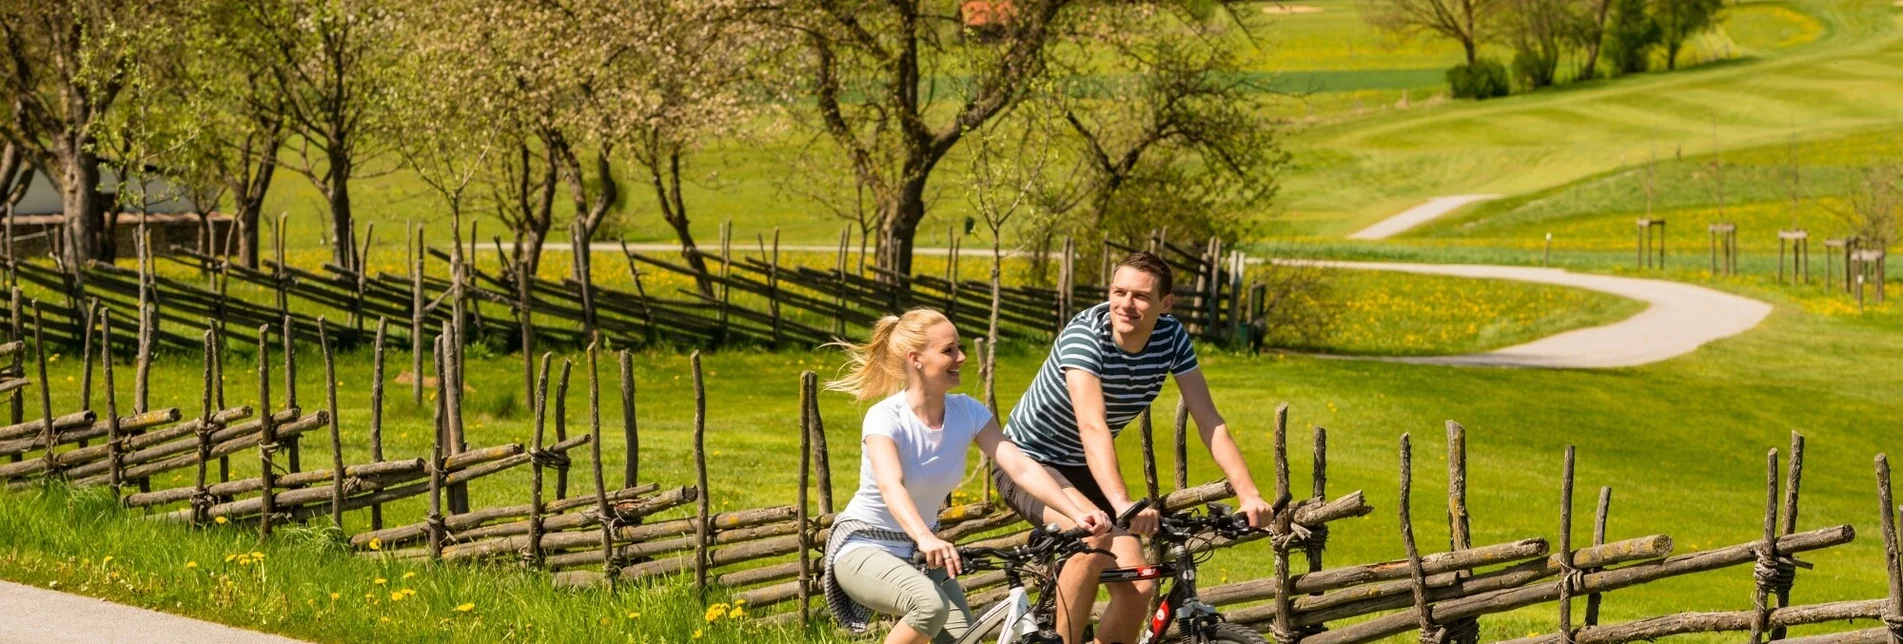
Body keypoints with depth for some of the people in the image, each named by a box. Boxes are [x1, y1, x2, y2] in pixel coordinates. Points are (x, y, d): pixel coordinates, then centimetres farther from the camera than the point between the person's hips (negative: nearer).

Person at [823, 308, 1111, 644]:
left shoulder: (968, 413, -7)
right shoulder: (885, 417, -22)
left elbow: (1020, 466, -17)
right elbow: (890, 486, -40)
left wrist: (1077, 514, -33)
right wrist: (926, 539, -59)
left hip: (920, 551, 6)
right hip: (863, 548, -6)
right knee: (931, 605, -33)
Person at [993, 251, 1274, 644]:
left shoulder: (1172, 338, -12)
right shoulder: (1084, 335, -29)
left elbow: (1209, 422, -14)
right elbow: (1092, 427, -43)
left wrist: (1249, 494, -28)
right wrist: (1123, 504, -56)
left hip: (1083, 470, 6)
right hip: (1028, 461, -6)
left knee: (1138, 588, -8)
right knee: (1095, 537, -34)